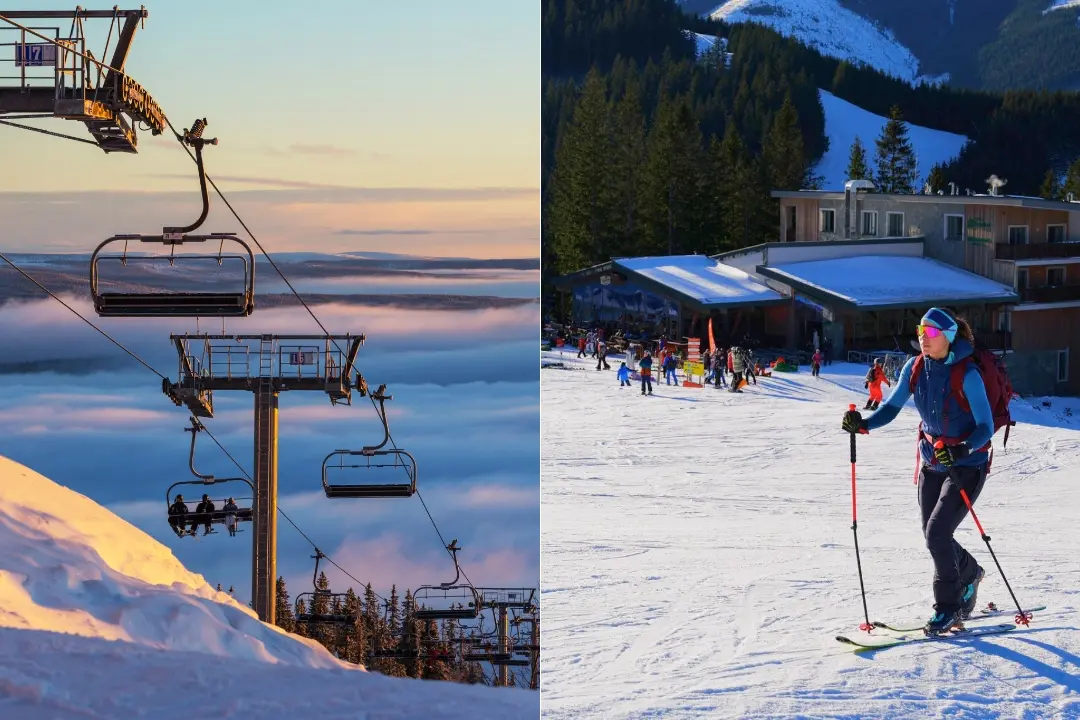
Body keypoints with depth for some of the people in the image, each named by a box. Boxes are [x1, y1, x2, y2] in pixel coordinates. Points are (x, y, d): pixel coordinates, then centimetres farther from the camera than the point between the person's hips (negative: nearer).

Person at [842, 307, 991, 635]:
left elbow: (986, 428, -21)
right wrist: (863, 424, -16)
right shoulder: (915, 368, -5)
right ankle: (968, 573, 41)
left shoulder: (967, 375, -22)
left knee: (937, 532, -15)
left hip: (967, 464, -6)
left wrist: (961, 450, -38)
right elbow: (891, 407, 2)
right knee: (933, 535, 11)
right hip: (932, 462, 6)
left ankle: (948, 605, 2)